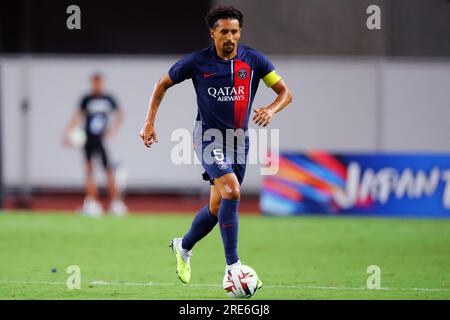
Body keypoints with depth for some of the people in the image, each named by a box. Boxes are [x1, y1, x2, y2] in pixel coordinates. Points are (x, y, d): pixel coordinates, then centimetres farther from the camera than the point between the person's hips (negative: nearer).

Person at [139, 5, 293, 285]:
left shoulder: (253, 60, -4)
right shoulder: (197, 62, -8)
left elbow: (285, 92, 0)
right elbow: (163, 85, 6)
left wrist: (271, 110, -22)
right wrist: (150, 122, -1)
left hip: (239, 138, 4)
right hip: (209, 136, -4)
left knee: (217, 207, 11)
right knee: (231, 191, -26)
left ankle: (184, 247, 39)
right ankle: (232, 264, -24)